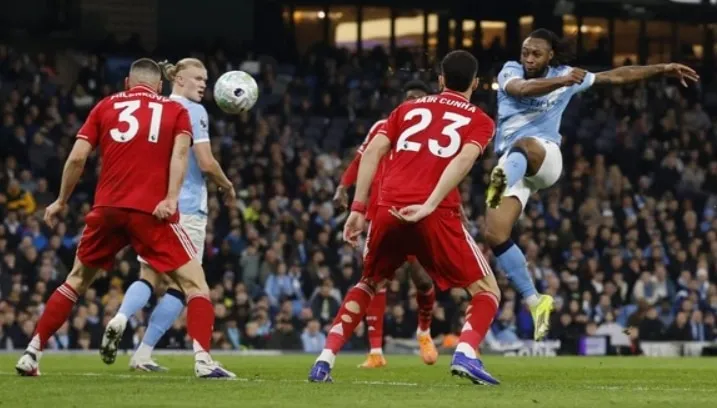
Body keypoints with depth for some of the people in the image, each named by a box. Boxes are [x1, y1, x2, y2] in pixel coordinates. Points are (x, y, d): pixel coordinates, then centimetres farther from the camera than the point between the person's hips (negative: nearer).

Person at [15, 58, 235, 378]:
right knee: (195, 283, 3)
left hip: (107, 208, 3)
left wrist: (61, 201, 19)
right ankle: (203, 360, -16)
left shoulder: (106, 106, 17)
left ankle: (31, 355, 17)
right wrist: (171, 199, -15)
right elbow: (180, 152, -5)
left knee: (76, 281, 21)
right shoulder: (175, 110, 14)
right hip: (151, 210, -3)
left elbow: (77, 157, 8)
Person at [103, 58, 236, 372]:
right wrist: (228, 187, 4)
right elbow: (206, 163, -12)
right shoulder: (193, 111, -7)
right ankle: (144, 353, -6)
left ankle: (120, 317, -23)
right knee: (180, 283, 1)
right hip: (186, 206, -6)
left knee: (149, 276, 8)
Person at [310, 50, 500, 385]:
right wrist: (429, 206, -15)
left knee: (369, 284, 27)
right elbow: (463, 159, -7)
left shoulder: (409, 108, 23)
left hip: (389, 210, 4)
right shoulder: (479, 121, 13)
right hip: (436, 215, -3)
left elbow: (373, 151, 10)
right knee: (487, 291, 10)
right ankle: (465, 354, -17)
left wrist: (358, 210, 7)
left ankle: (325, 360, 15)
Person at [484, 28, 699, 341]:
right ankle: (535, 302, -4)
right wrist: (562, 81, -35)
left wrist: (663, 69, 18)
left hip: (545, 155, -2)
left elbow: (616, 76, 21)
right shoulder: (511, 71, 7)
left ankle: (499, 184, -74)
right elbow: (522, 89, -18)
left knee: (523, 144, -40)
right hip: (511, 165, 2)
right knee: (495, 235, -16)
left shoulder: (565, 75, 11)